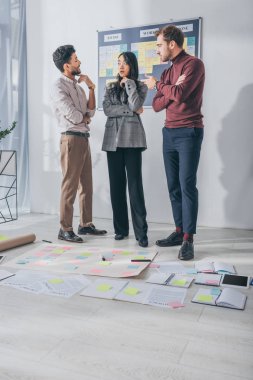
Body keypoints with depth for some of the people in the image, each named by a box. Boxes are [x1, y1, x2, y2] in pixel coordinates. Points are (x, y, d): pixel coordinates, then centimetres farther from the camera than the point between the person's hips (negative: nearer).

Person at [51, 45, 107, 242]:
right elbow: (74, 116, -17)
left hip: (84, 138, 8)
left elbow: (91, 111, 9)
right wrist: (86, 117, 3)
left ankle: (86, 224, 20)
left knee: (86, 185, 11)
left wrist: (91, 88, 3)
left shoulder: (77, 85, 17)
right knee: (70, 185, -6)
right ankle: (65, 229, 2)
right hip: (71, 139, -8)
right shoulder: (59, 86, -8)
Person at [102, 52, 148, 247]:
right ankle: (121, 228, 13)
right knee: (116, 184, 4)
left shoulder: (140, 86, 9)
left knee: (135, 184, -9)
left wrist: (129, 82, -3)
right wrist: (130, 110, -6)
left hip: (132, 138, -4)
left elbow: (135, 105, -10)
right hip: (113, 138, 4)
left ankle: (141, 232, -6)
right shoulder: (110, 87, 17)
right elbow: (107, 110, 1)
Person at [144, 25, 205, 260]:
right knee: (173, 186, 7)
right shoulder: (167, 72, 18)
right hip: (169, 133, 7)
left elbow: (180, 94, -18)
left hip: (189, 132, -7)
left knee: (187, 185, -9)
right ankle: (179, 232, 15)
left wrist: (158, 85, 0)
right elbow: (156, 105, 10)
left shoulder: (193, 64, -4)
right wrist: (172, 88, -7)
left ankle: (188, 240, -4)